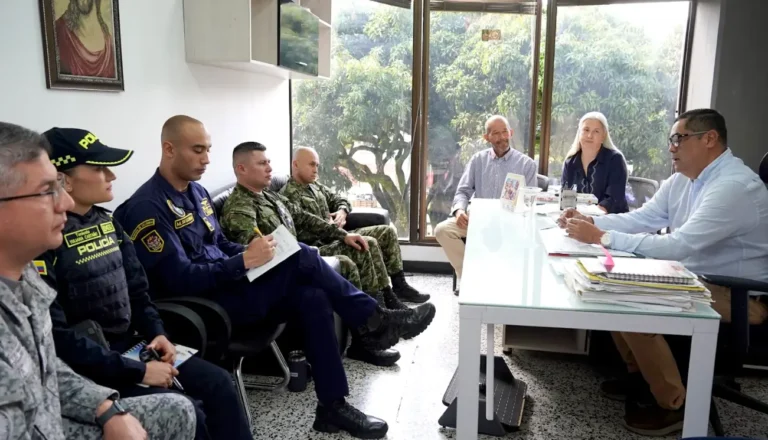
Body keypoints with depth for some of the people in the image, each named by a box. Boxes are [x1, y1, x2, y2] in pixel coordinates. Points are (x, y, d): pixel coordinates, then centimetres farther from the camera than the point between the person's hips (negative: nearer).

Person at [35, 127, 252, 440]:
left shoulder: (106, 222, 7)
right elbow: (58, 339, -23)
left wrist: (157, 333, -3)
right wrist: (139, 371, -21)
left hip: (131, 344, 8)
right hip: (88, 368, -8)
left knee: (219, 384, -2)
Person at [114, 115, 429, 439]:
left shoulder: (196, 191, 14)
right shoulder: (148, 207, -15)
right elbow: (180, 281, -21)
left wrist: (253, 252, 0)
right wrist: (245, 261, -23)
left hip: (226, 286, 8)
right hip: (202, 306, -8)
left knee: (312, 297, -15)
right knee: (301, 259, -22)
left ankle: (333, 407, -7)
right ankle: (373, 321, -5)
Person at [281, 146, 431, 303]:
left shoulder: (315, 186, 18)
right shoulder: (289, 194, -12)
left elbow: (340, 200, 24)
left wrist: (342, 211, 0)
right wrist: (329, 226, -14)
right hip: (321, 244, -10)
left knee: (388, 231, 2)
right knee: (369, 243, -30)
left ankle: (399, 285, 1)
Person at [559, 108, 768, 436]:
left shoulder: (735, 186, -26)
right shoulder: (682, 179, 3)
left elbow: (678, 245, -33)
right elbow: (641, 218, 4)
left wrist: (601, 238, -31)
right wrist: (590, 221, -13)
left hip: (739, 295, -9)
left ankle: (674, 404, -3)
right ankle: (640, 371, 18)